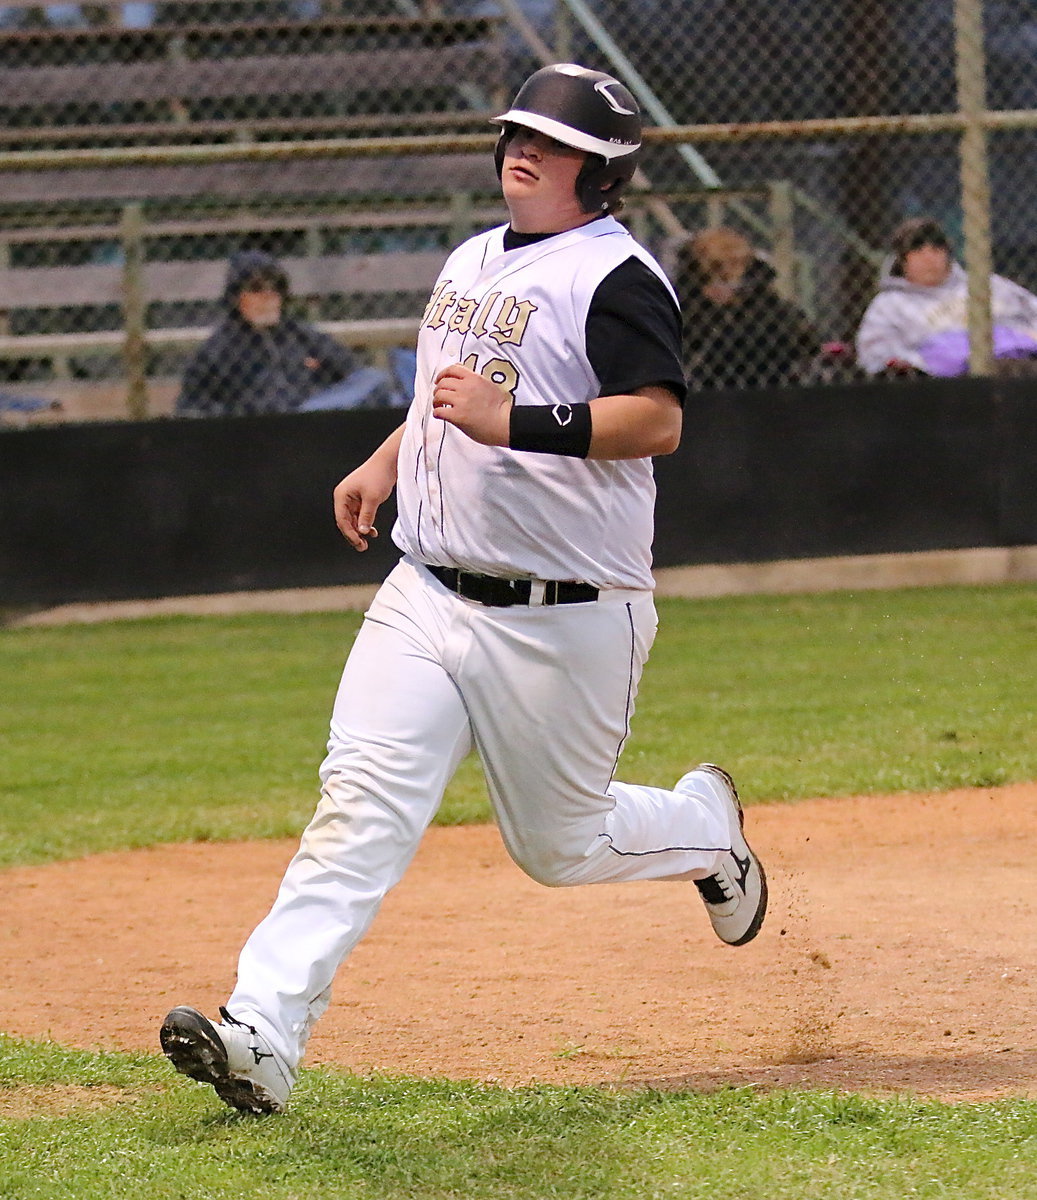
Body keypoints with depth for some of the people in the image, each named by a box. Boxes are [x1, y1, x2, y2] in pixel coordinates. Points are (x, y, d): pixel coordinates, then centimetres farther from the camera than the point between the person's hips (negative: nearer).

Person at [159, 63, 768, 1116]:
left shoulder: (616, 278, -11)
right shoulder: (470, 261, 15)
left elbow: (657, 420, -24)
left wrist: (513, 423, -32)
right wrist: (385, 463, 22)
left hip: (565, 622, -6)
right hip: (427, 595, 6)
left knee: (558, 846, 8)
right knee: (359, 809, -11)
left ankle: (704, 826, 41)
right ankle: (261, 1038, -22)